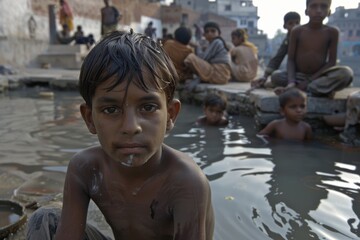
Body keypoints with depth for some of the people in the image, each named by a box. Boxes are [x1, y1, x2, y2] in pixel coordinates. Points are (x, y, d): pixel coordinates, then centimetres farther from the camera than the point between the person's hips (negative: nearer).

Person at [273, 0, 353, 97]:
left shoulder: (332, 32, -3)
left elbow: (331, 62, -5)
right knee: (276, 77, -27)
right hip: (299, 76, 2)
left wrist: (309, 80, -17)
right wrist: (291, 82, -25)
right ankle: (322, 89, -21)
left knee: (346, 73, -28)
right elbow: (290, 60, -6)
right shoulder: (297, 31, -3)